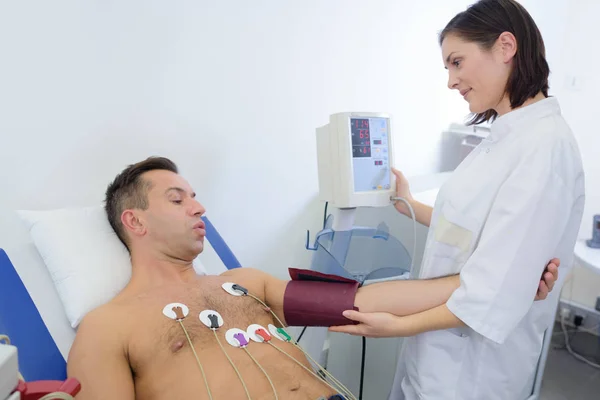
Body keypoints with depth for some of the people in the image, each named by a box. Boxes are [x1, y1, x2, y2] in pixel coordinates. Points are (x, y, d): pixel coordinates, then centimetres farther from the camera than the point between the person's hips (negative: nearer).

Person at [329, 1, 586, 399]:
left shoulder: (544, 146, -23)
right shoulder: (509, 136, 6)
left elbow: (500, 288, -25)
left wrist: (401, 325, -21)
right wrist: (409, 206, 17)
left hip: (474, 360, -8)